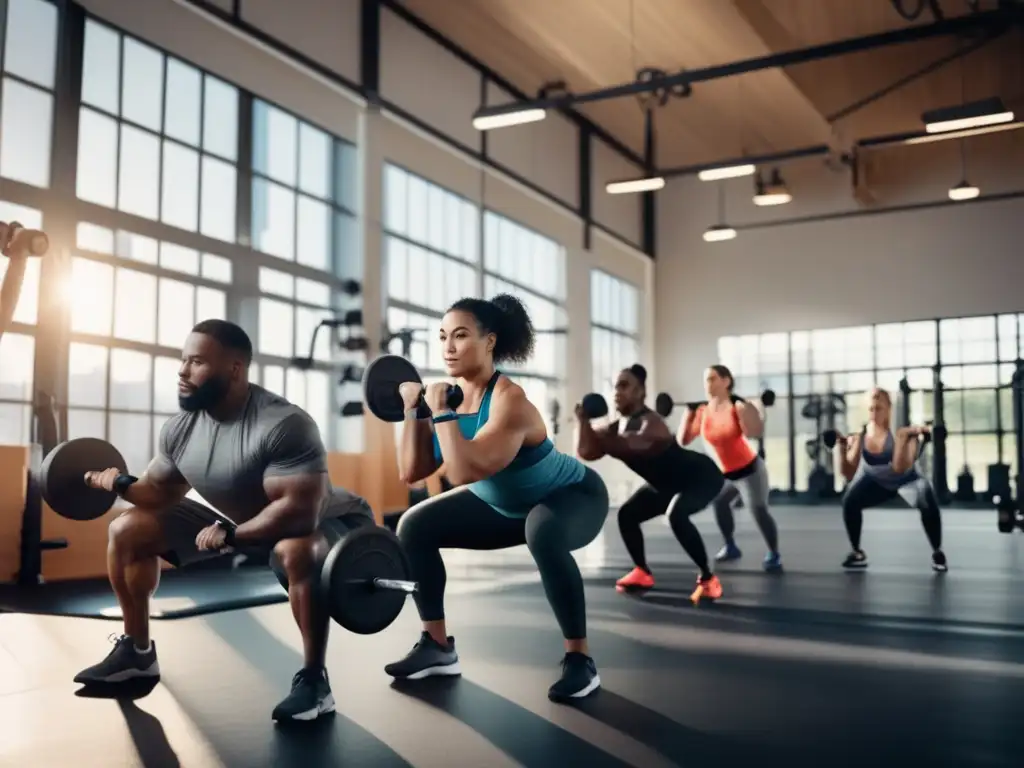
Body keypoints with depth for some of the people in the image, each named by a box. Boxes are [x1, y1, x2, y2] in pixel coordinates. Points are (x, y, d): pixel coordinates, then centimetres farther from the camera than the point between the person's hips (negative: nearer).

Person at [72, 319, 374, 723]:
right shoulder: (179, 428, -9)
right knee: (127, 529, 4)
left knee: (297, 553, -44)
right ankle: (137, 651, 17)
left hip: (319, 523, -7)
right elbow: (161, 491, 5)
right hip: (235, 521, 8)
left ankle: (313, 681, -24)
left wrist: (230, 535, -33)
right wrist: (120, 484, -15)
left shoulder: (282, 425, -34)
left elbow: (300, 513, -38)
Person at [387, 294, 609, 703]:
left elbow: (465, 472, -45)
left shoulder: (509, 399, -34)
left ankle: (580, 660, -24)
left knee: (543, 536, -42)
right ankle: (438, 647, 8)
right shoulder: (450, 397, -11)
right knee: (415, 526, -1)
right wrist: (413, 410, -15)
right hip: (506, 505, 8)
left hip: (572, 496, -8)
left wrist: (441, 411, -37)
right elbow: (411, 471, -11)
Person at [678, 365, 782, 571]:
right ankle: (730, 547, 39)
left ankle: (774, 555, 1)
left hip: (749, 470, -7)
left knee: (758, 511, -16)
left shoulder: (738, 407, -20)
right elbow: (683, 440, -3)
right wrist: (688, 415, -8)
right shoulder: (702, 412, -5)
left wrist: (744, 408, -35)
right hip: (723, 474, 7)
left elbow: (754, 432, -36)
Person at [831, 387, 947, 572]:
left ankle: (937, 553, -7)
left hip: (906, 480, -3)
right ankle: (857, 553, -4)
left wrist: (902, 439, -49)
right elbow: (848, 473, -19)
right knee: (850, 500, -24)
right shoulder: (860, 435, -19)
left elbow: (900, 468, -41)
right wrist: (842, 449, -31)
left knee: (928, 503, -32)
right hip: (875, 481, 3)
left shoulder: (901, 430, -28)